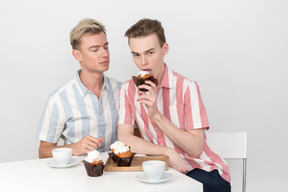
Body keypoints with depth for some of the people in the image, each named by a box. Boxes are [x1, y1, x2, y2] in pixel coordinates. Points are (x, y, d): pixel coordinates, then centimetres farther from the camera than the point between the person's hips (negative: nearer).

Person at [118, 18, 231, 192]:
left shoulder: (186, 87, -8)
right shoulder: (128, 90, 5)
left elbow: (196, 148, -12)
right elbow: (124, 138, -5)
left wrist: (157, 115, -19)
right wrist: (168, 152, -17)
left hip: (204, 171, -2)